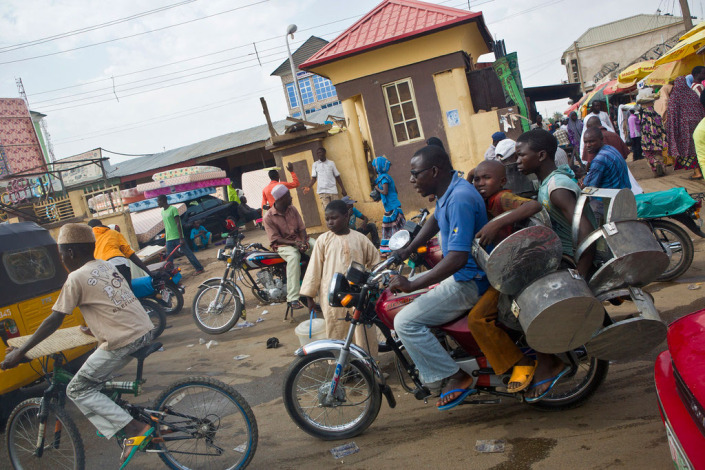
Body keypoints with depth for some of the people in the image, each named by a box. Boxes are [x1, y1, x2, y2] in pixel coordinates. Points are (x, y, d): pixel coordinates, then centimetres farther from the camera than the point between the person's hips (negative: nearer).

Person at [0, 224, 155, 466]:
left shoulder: (76, 278, -6)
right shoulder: (106, 266, 16)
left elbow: (54, 320, -6)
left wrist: (20, 352, 1)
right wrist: (95, 328, 45)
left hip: (122, 342, -8)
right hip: (145, 331, 9)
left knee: (78, 390, 6)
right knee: (93, 379, 26)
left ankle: (135, 429, -3)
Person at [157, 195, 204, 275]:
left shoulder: (173, 209, -9)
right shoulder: (162, 212, 15)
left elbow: (178, 224, -13)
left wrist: (181, 238, -18)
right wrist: (165, 237, 19)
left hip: (177, 238, -7)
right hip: (169, 239, 7)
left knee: (188, 253, -3)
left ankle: (199, 268, 4)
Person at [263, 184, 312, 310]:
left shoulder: (292, 209, 8)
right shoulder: (269, 217, -8)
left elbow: (302, 228, 7)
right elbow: (275, 239, -11)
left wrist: (303, 242, -13)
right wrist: (295, 243, -21)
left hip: (299, 240, 5)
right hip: (283, 245, -5)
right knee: (294, 257, -38)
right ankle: (293, 298, -41)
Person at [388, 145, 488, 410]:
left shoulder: (460, 199, -26)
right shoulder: (447, 192, 7)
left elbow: (458, 258, -33)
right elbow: (435, 220, 28)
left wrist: (412, 285, -31)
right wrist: (407, 250, 19)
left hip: (468, 281, -11)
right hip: (457, 274, 11)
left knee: (405, 322, -18)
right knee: (400, 295, 21)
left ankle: (457, 377, -7)